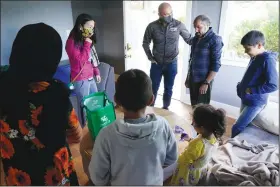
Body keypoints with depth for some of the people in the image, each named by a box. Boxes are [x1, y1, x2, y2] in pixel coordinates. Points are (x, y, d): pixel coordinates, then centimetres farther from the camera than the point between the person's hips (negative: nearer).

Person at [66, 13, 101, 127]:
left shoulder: (87, 40, 11)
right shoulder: (72, 42, -15)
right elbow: (81, 59, -23)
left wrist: (97, 72, 15)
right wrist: (87, 44, -21)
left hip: (90, 77, 9)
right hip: (80, 79, -9)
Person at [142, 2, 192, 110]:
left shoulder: (179, 25, -8)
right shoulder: (152, 26, -8)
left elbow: (189, 40, 0)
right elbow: (145, 43, 4)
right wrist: (150, 57, -3)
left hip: (171, 64, 0)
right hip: (156, 64, 0)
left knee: (168, 89, 14)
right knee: (153, 88, 11)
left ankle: (165, 109, 35)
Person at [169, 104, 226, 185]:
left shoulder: (198, 144, -42)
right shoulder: (214, 138, -19)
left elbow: (184, 160, -27)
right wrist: (192, 141, -3)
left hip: (189, 174, -7)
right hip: (201, 170, 7)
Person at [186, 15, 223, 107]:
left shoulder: (214, 40, -12)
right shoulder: (196, 38, 9)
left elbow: (216, 65, -15)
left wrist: (206, 83, -18)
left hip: (203, 81, -6)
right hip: (193, 79, 6)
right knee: (194, 106, 14)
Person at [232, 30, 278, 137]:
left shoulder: (268, 60, -20)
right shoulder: (255, 57, 6)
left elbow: (273, 85, -23)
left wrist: (251, 90, -19)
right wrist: (241, 86, 5)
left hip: (255, 102, -8)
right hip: (246, 99, 8)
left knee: (237, 128, -7)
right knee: (244, 127, 17)